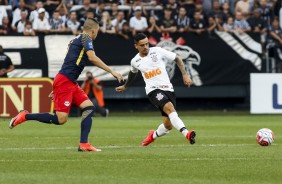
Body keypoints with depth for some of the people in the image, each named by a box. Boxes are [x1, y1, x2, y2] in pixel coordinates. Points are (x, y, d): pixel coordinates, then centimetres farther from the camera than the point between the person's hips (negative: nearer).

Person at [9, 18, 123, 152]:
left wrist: (56, 89, 27)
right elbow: (92, 57, -20)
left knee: (89, 108, 1)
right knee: (61, 119, -13)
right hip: (64, 82, -10)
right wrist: (112, 71, -16)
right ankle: (25, 116, -2)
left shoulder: (77, 39, 23)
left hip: (71, 83, 10)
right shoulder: (86, 37, -4)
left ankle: (84, 144, -5)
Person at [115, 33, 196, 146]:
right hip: (153, 90, -2)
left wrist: (185, 75, -3)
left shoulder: (158, 51, 1)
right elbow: (133, 73, 31)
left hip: (168, 89, 2)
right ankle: (186, 133, -47)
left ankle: (153, 135, 33)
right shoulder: (135, 61, 7)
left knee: (168, 125, -1)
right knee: (170, 108, -32)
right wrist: (125, 86, 46)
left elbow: (177, 59, 8)